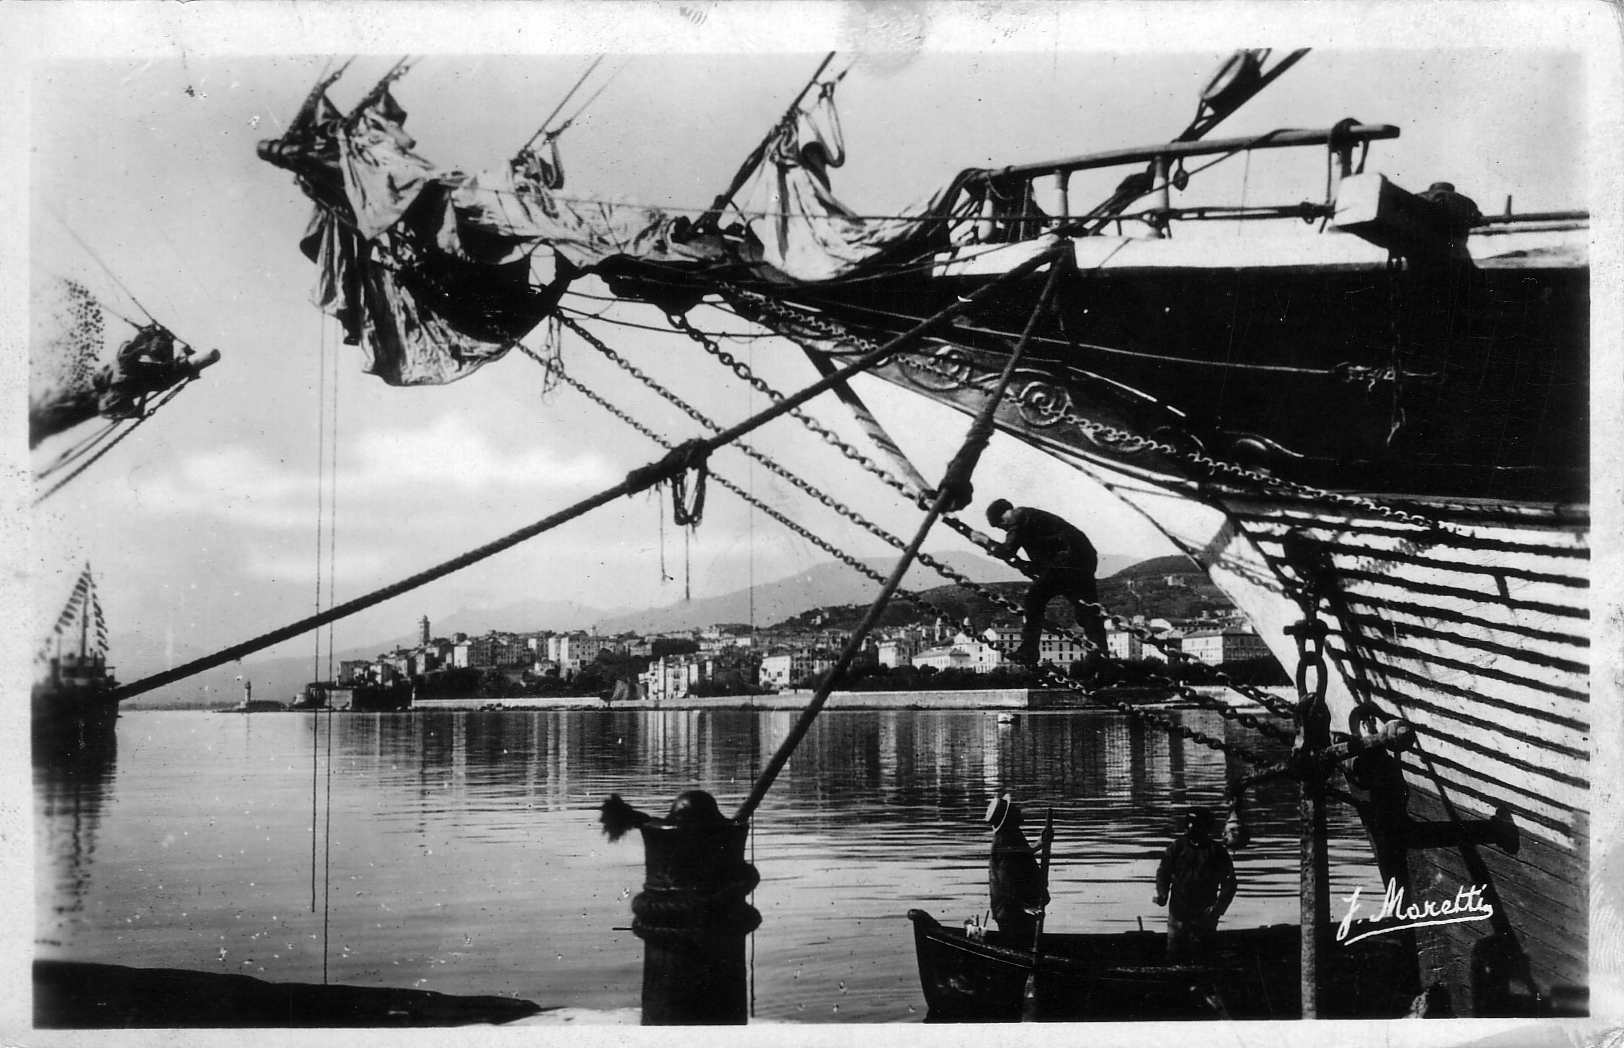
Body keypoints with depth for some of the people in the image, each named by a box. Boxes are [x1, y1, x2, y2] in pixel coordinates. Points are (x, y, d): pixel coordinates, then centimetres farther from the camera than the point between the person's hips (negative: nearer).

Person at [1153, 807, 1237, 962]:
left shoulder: (1217, 852, -3)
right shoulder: (1177, 847, 1)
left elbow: (1229, 883, 0)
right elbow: (1163, 872, 7)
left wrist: (1218, 907, -11)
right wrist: (1161, 893, -11)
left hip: (1204, 914, -1)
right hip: (1178, 911, 2)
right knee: (1174, 953, 5)